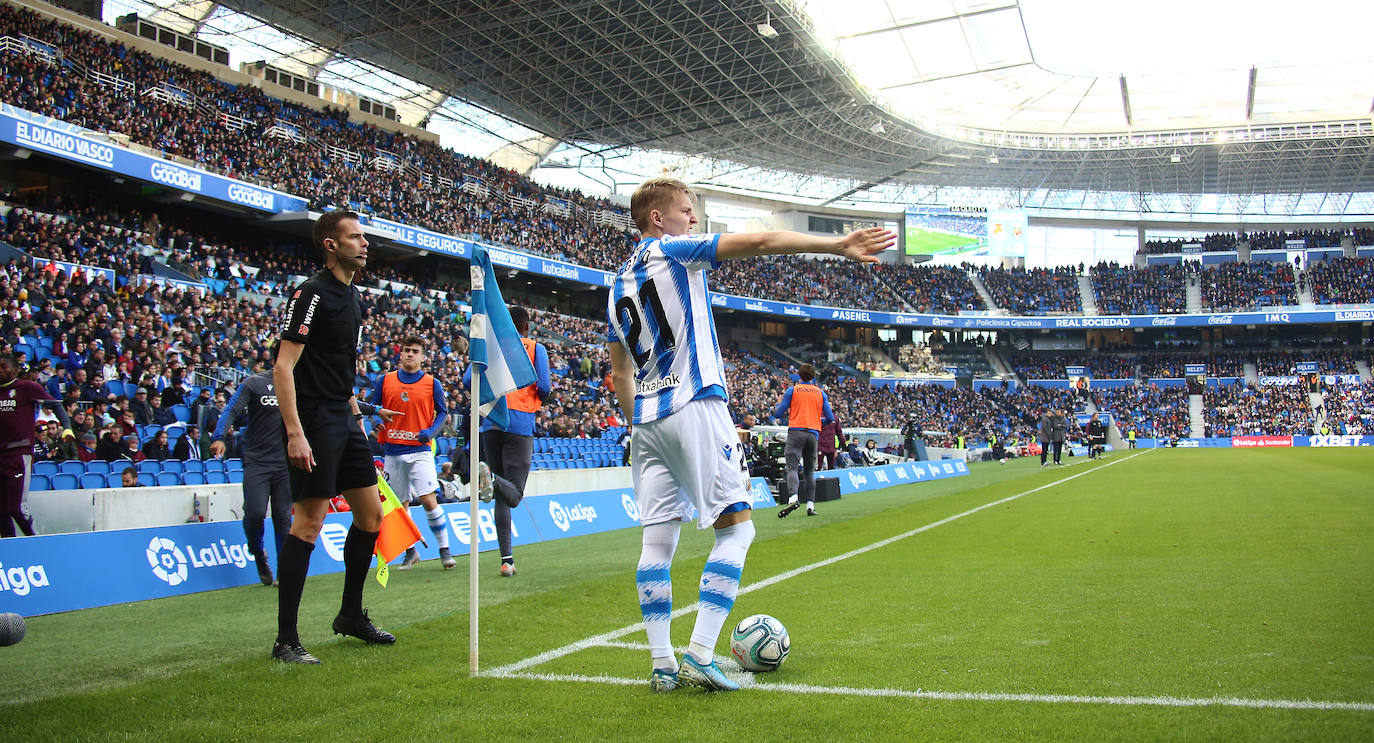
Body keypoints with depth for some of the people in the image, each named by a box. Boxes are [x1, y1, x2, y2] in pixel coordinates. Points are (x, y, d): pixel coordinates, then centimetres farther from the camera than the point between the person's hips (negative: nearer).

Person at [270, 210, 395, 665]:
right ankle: (286, 640, -2)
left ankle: (351, 615, 27)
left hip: (344, 421, 9)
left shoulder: (352, 297, 16)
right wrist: (294, 433, -24)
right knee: (309, 523, -9)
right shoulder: (311, 294, -12)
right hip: (314, 423, -9)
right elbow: (283, 366, -17)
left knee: (371, 515, 12)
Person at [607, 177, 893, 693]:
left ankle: (661, 662, 7)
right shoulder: (672, 251, -2)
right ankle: (700, 655, -8)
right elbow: (760, 242, -11)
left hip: (646, 419, 8)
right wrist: (837, 245, -13)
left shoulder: (618, 285, 19)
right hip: (695, 406, -7)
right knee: (735, 528, -1)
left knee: (658, 538, 6)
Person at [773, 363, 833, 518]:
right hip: (813, 434, 3)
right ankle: (810, 504, 4)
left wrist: (778, 405, 27)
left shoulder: (792, 390, 4)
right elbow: (830, 418, 11)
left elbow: (778, 414, 5)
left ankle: (793, 498, -34)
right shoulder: (820, 393, 12)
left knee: (792, 467, -12)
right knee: (809, 471, 11)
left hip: (796, 431, -3)